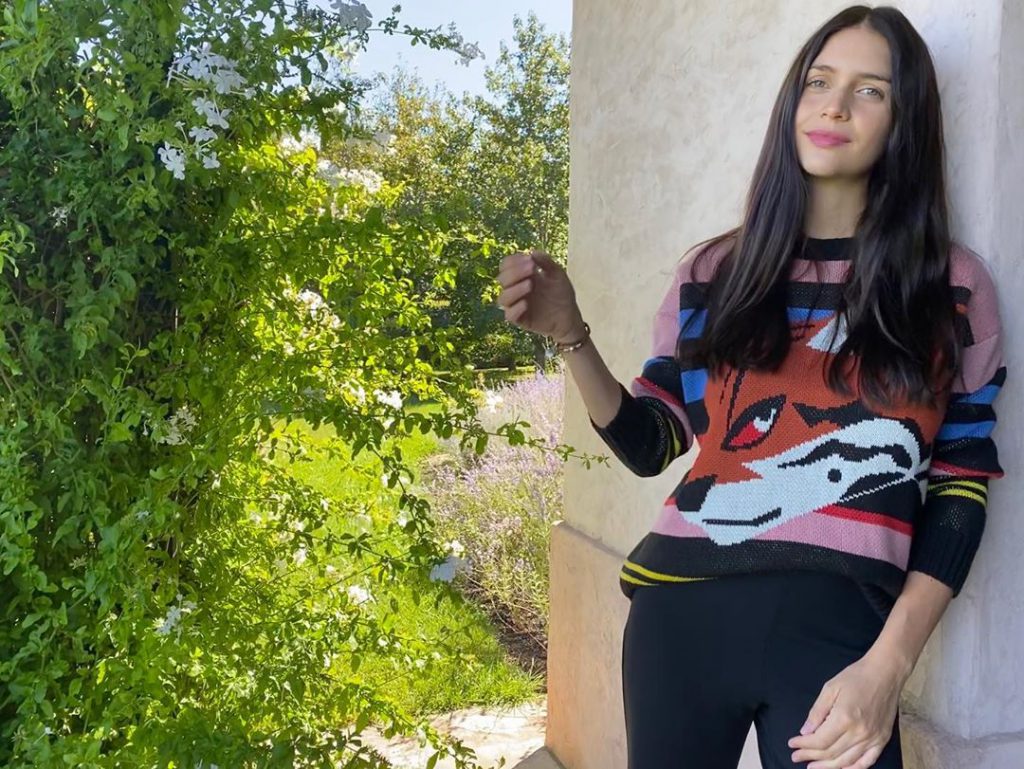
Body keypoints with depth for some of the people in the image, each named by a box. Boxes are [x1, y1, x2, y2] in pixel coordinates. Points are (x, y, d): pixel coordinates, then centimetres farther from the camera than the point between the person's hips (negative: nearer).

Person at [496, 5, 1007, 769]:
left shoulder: (954, 285, 4)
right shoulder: (714, 271, 8)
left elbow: (961, 491, 1)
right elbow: (649, 444, 10)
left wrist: (887, 666, -9)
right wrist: (570, 335, -6)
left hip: (836, 626, -2)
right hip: (682, 610, 2)